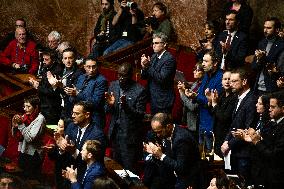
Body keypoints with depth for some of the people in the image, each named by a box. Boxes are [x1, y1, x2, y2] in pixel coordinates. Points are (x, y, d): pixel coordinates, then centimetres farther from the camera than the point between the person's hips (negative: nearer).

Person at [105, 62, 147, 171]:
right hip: (115, 132, 5)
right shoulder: (113, 86, 3)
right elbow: (108, 111, 7)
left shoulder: (139, 91, -14)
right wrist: (110, 104, -17)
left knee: (128, 168, -1)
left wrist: (126, 106, -30)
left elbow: (140, 115, -14)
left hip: (130, 135, -5)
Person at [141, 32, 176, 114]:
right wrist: (144, 67, -11)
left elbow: (161, 79, -24)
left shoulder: (169, 59, -15)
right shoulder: (154, 57, 10)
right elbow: (144, 77, 10)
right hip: (153, 99, 8)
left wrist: (148, 66, -24)